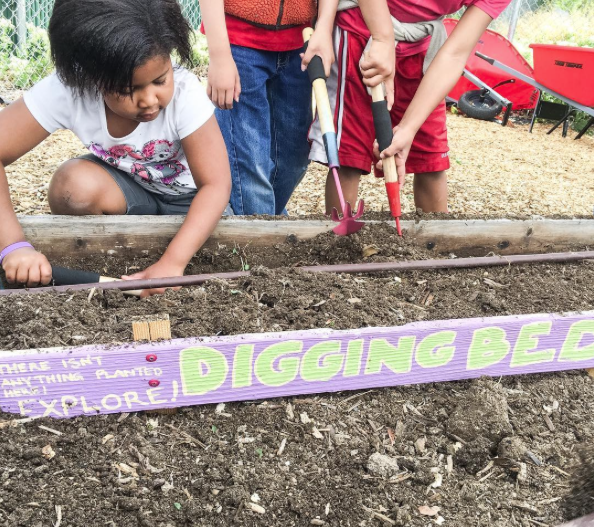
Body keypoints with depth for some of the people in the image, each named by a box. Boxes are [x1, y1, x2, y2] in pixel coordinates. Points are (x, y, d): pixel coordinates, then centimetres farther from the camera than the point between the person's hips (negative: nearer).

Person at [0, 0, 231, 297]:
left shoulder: (185, 93, -32)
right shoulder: (66, 91, -27)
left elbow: (216, 185, -33)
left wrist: (172, 263, -45)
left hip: (188, 197, -1)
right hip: (126, 187, 2)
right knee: (75, 185, -30)